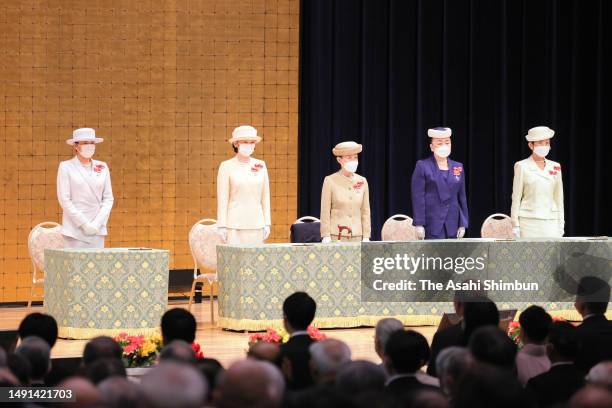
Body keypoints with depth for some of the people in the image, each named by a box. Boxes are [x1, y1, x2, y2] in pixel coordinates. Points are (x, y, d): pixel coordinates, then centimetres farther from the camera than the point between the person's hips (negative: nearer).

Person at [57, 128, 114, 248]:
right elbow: (64, 200, -6)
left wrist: (97, 223, -4)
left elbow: (108, 199, 10)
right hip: (74, 230, -3)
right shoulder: (66, 167, 0)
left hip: (97, 229, 3)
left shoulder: (102, 167, 11)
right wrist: (84, 224, -10)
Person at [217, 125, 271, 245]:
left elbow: (265, 196, 10)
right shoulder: (226, 167, -2)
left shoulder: (260, 165, 8)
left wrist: (267, 223, 6)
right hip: (234, 225, -3)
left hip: (256, 224, 3)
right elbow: (222, 199, -4)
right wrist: (221, 226, -8)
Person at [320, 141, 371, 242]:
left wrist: (366, 237, 4)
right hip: (336, 237, -3)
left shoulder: (362, 181, 9)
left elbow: (365, 211, 10)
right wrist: (326, 237, -8)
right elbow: (325, 212, -3)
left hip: (356, 237, 3)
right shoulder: (330, 181, -1)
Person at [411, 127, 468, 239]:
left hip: (452, 226, 4)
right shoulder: (422, 166, 0)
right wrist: (419, 225, -10)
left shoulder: (458, 167, 13)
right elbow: (418, 197, -4)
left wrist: (463, 225, 8)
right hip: (432, 225, -4)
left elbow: (462, 198, 15)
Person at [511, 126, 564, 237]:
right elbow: (516, 198, 1)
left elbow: (559, 198, 15)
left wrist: (561, 223, 10)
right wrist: (515, 225, -4)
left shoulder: (555, 167, 12)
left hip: (550, 221, 3)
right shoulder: (521, 166, 2)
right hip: (529, 221, -3)